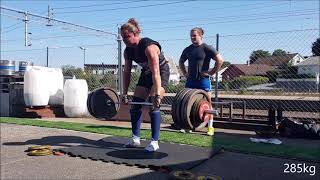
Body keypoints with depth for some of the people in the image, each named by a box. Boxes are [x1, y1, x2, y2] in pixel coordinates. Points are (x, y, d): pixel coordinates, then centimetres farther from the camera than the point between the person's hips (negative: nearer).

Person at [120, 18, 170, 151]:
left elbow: (156, 72, -37)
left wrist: (157, 94, -42)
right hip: (146, 73, 8)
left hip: (161, 73, -7)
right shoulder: (128, 51, -9)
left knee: (153, 105, -18)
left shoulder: (149, 47, -31)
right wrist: (125, 94, -4)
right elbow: (127, 72, -3)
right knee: (135, 104, 1)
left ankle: (154, 142, -10)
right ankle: (135, 139, 10)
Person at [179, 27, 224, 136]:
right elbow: (181, 62, 26)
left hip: (203, 80, -6)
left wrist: (212, 73, -10)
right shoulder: (188, 49, 11)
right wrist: (184, 73, 15)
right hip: (190, 80, 6)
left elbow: (220, 60, -10)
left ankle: (210, 127, 6)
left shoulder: (207, 48, -6)